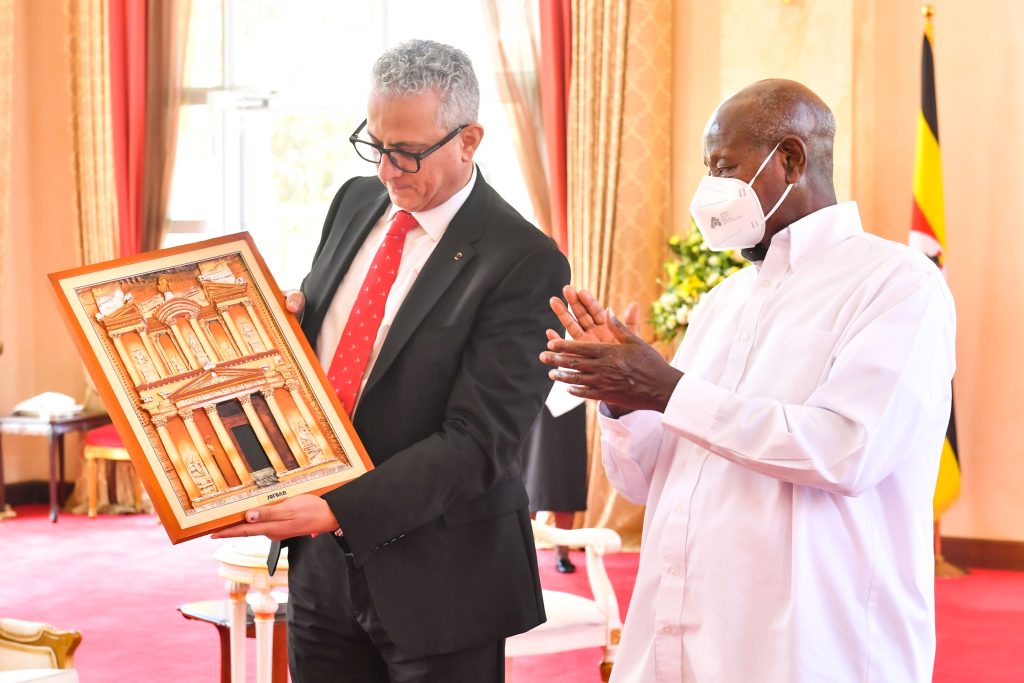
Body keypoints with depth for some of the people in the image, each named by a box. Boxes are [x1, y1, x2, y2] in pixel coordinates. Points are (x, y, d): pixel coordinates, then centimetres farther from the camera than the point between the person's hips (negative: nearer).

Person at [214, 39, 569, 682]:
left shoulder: (525, 264, -17)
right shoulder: (356, 203, 6)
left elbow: (478, 441, -22)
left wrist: (337, 510, -28)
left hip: (437, 579, -6)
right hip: (322, 560, 6)